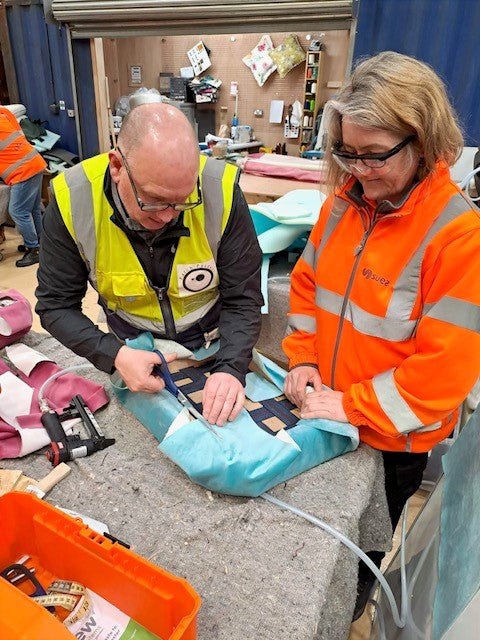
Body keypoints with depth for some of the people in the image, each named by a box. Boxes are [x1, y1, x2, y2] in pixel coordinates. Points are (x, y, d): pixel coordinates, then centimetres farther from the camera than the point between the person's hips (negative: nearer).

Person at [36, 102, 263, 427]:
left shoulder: (221, 192, -28)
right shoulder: (72, 201, -25)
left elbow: (243, 298, -20)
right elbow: (56, 304, -16)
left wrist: (231, 368, -35)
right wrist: (115, 354, -32)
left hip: (215, 341, 0)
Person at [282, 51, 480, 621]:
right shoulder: (344, 202, -6)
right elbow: (307, 284, 4)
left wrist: (352, 405, -22)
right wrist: (302, 361, -7)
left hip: (393, 438, -4)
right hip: (326, 417, 5)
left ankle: (347, 613, 58)